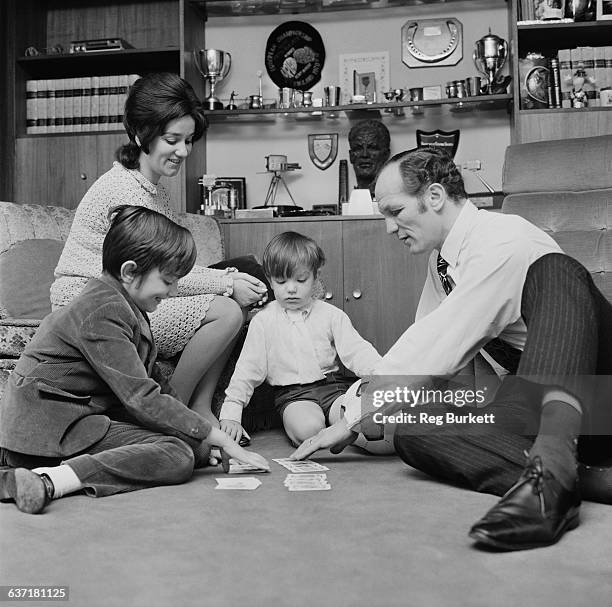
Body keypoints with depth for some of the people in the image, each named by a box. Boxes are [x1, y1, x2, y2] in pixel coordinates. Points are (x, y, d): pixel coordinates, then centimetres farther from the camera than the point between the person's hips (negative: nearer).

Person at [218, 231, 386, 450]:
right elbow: (247, 369, 4)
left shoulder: (332, 315, 5)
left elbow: (357, 351, 3)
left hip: (333, 384, 1)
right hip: (293, 394, -1)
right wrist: (230, 413, -2)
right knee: (307, 428, -31)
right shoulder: (263, 321, 2)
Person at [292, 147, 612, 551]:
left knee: (552, 274, -34)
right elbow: (423, 347, 14)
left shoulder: (503, 245, -18)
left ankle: (552, 462, -48)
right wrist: (368, 407, 2)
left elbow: (438, 352, -22)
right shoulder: (443, 257, 9)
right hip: (526, 402, 7)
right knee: (415, 430, -19)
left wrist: (352, 421, -17)